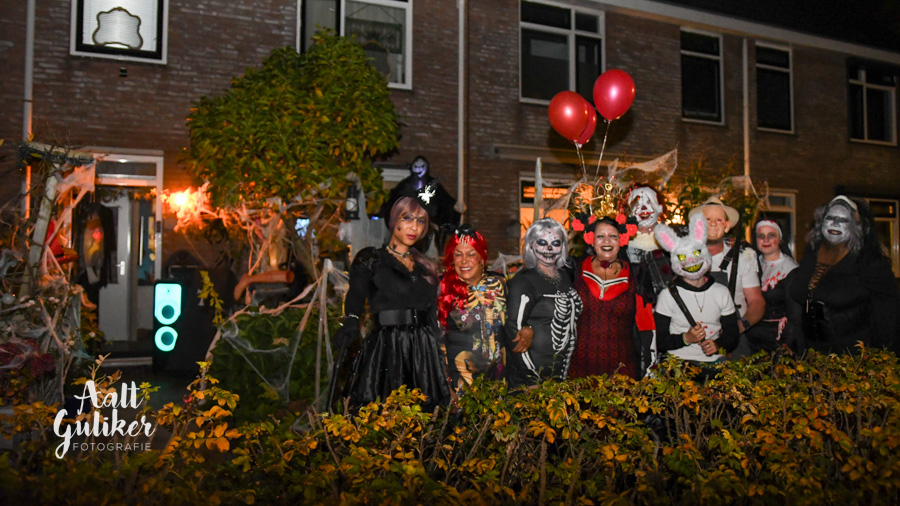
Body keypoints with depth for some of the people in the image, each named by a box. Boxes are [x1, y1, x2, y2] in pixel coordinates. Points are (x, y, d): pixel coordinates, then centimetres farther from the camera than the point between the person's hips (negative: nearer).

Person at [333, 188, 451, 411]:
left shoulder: (425, 266, 16)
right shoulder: (370, 259, 2)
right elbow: (356, 297, -9)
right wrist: (351, 324, -28)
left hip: (423, 350, 5)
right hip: (384, 348, -4)